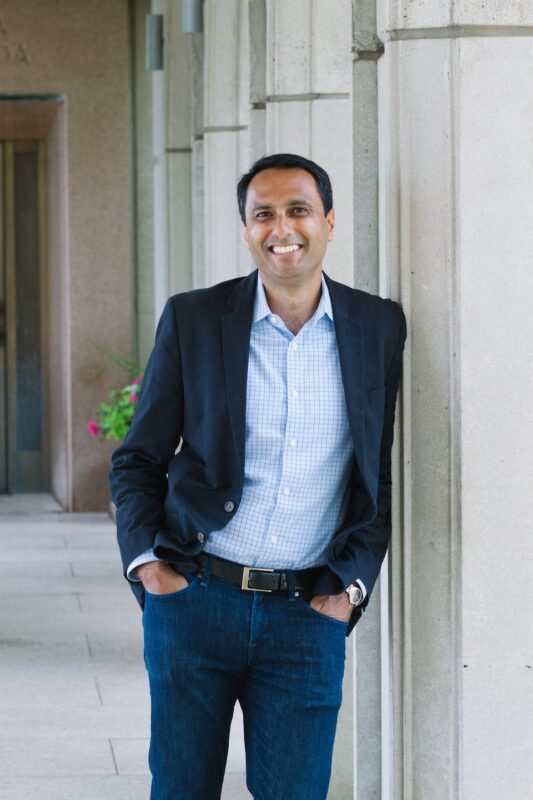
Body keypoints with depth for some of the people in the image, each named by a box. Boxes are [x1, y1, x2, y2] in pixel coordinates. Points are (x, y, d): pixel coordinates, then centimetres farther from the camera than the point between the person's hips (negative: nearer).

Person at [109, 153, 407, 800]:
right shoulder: (191, 319, 2)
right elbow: (138, 460, 8)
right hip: (194, 599, 0)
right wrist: (145, 560, -4)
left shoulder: (380, 328, 4)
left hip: (309, 613, 0)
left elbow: (389, 473, 8)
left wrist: (352, 582, 0)